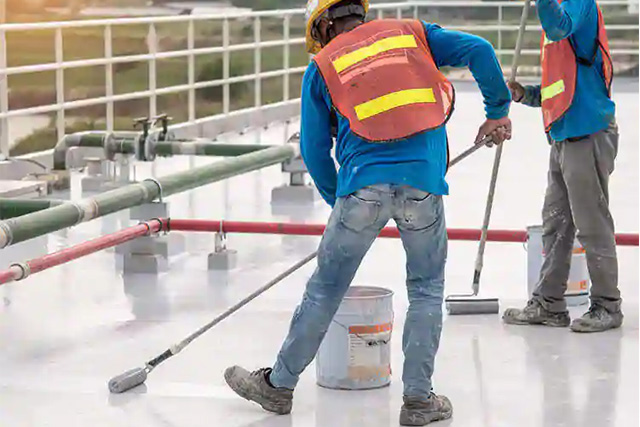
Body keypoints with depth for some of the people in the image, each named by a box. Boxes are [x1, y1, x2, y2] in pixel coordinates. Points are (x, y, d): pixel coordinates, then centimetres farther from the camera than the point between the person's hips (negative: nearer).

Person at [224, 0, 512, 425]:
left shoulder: (322, 65, 15)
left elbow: (315, 152, 15)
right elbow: (478, 50, 6)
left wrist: (337, 200, 29)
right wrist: (498, 111, 17)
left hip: (363, 184, 0)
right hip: (424, 182, 0)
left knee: (325, 289, 11)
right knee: (427, 290, 15)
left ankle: (279, 384, 23)